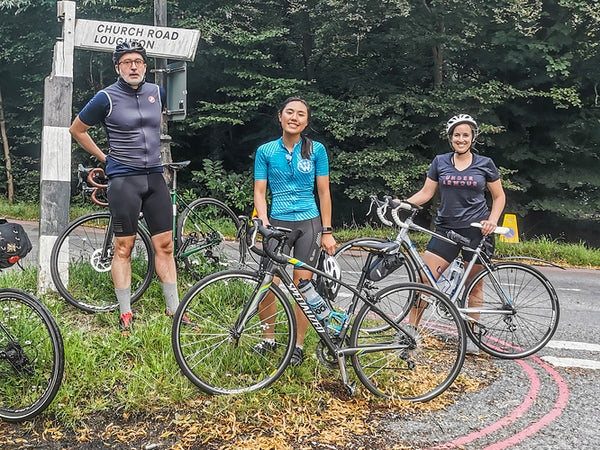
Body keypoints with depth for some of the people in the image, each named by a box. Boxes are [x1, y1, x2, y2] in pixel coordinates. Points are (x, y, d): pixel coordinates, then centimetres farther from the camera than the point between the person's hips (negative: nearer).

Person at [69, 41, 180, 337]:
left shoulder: (157, 92, 8)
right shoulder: (107, 98, -5)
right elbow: (77, 129, 6)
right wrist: (103, 157, 5)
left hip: (155, 177, 4)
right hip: (123, 179, -4)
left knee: (165, 245, 5)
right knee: (123, 248, 0)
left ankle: (173, 309, 14)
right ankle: (125, 315, 10)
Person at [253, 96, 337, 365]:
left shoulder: (316, 150, 3)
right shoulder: (265, 151, 5)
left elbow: (323, 192, 5)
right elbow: (259, 192, 3)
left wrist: (327, 232, 1)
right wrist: (264, 223, -13)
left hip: (309, 224, 0)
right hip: (278, 222, 0)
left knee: (302, 286, -1)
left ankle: (298, 345, 13)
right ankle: (268, 338, 12)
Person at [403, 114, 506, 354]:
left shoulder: (485, 164, 3)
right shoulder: (440, 162, 7)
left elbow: (499, 196, 9)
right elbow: (426, 193, 6)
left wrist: (493, 220, -8)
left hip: (477, 231, -1)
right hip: (446, 229, 1)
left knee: (474, 287, 5)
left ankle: (469, 336, 20)